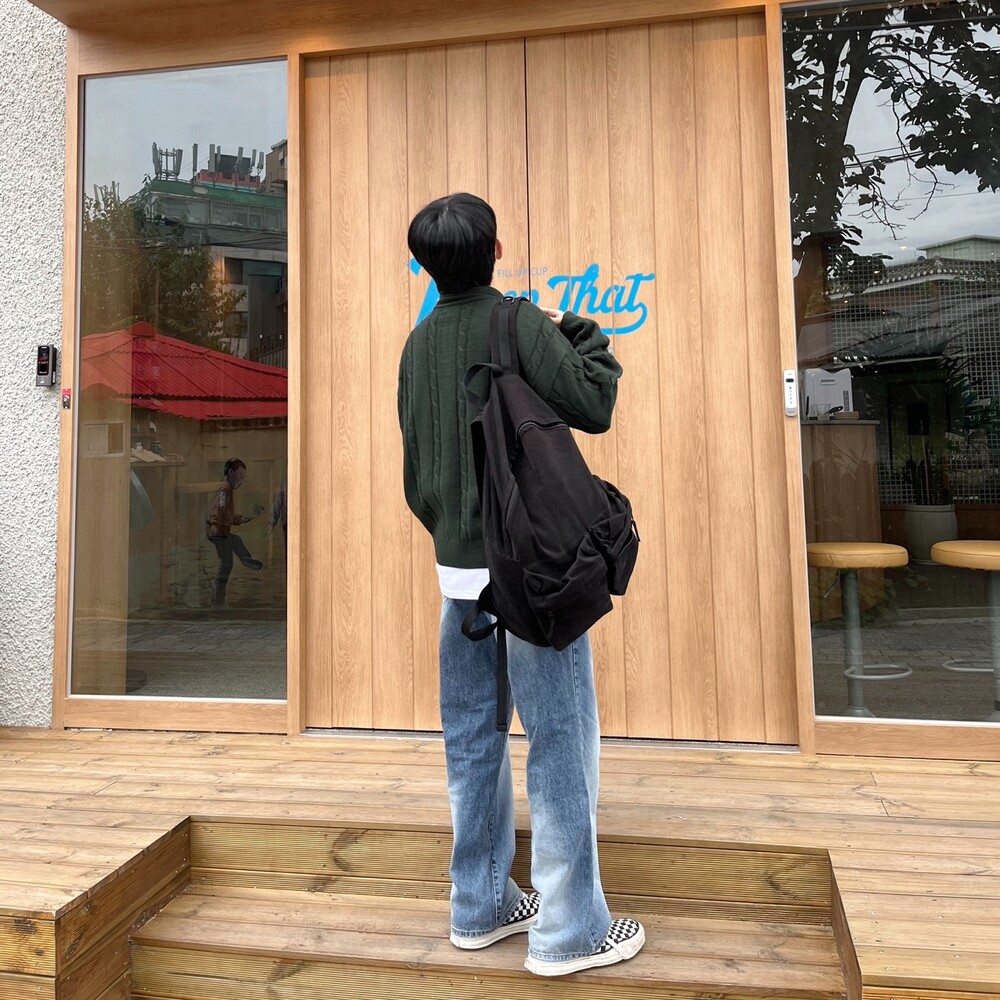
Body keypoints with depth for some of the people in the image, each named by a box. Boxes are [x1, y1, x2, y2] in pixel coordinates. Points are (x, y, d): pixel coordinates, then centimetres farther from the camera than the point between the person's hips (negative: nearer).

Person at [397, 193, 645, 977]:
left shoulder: (418, 342, 11)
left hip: (457, 567, 7)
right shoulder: (519, 324, -9)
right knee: (561, 739, 3)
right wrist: (581, 331, 5)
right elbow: (594, 407, -11)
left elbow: (415, 466, 13)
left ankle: (481, 905, 28)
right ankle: (568, 929, 13)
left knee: (473, 738, 14)